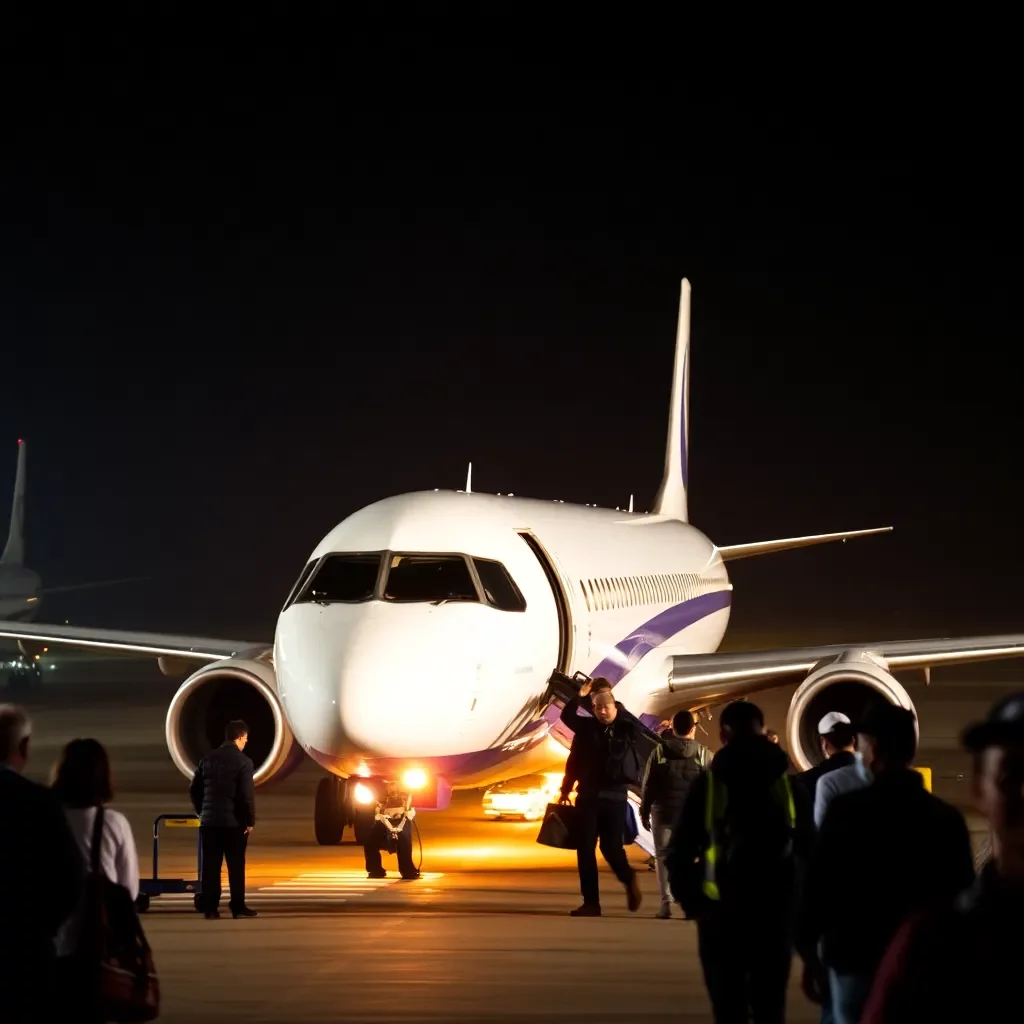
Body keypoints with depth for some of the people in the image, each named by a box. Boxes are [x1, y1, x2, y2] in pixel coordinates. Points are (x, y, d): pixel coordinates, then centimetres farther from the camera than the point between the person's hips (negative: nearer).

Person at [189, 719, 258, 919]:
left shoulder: (208, 759, 8)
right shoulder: (243, 762, -9)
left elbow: (194, 790, 11)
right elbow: (247, 795, -14)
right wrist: (250, 820, -4)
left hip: (209, 820, 5)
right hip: (234, 822, -5)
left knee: (211, 866, 5)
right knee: (236, 866, 3)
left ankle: (210, 908, 5)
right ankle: (238, 907, 4)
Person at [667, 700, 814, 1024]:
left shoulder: (708, 783, -2)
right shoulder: (789, 783, 3)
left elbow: (679, 852, -5)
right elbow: (809, 848, 2)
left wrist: (689, 900, 8)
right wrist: (800, 900, 13)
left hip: (721, 910, -2)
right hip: (777, 910, 2)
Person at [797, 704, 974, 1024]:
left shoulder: (847, 809, -9)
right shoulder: (947, 817, 1)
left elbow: (819, 884, -7)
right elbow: (961, 895, 4)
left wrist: (810, 955, 4)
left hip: (857, 960, -3)